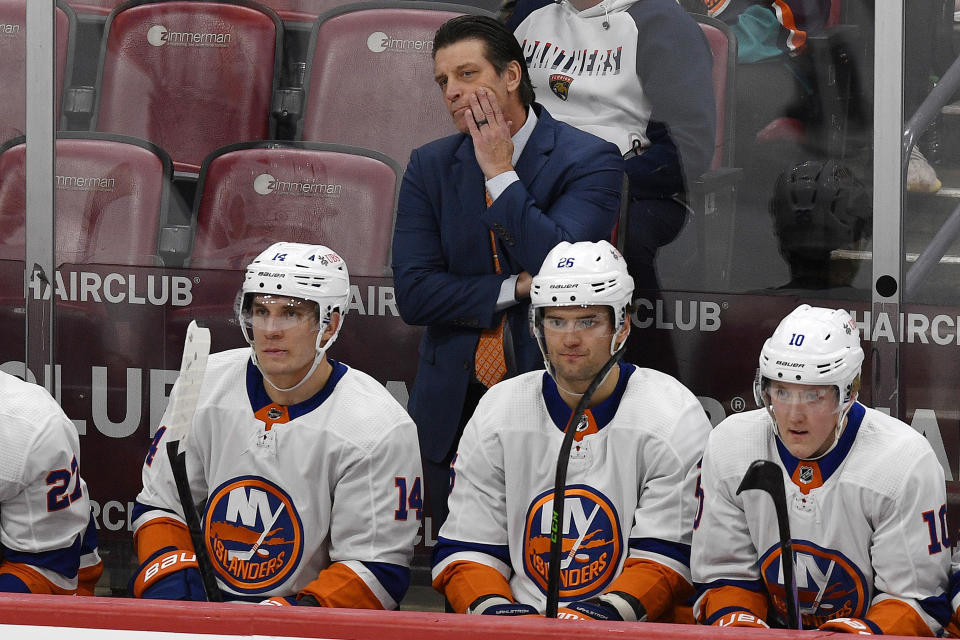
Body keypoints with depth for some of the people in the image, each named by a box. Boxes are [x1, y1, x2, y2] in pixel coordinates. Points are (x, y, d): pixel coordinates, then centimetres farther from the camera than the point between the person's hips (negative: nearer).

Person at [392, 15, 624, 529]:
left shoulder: (590, 160, -6)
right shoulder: (430, 167, 6)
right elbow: (413, 293, -2)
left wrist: (500, 173, -15)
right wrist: (518, 288, -13)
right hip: (453, 407, 4)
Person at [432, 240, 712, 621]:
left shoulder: (674, 415, -1)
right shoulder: (497, 413, 9)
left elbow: (666, 557, -5)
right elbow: (465, 548, 9)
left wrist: (609, 611, -22)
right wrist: (492, 607, -12)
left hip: (631, 632, -2)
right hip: (519, 625, 2)